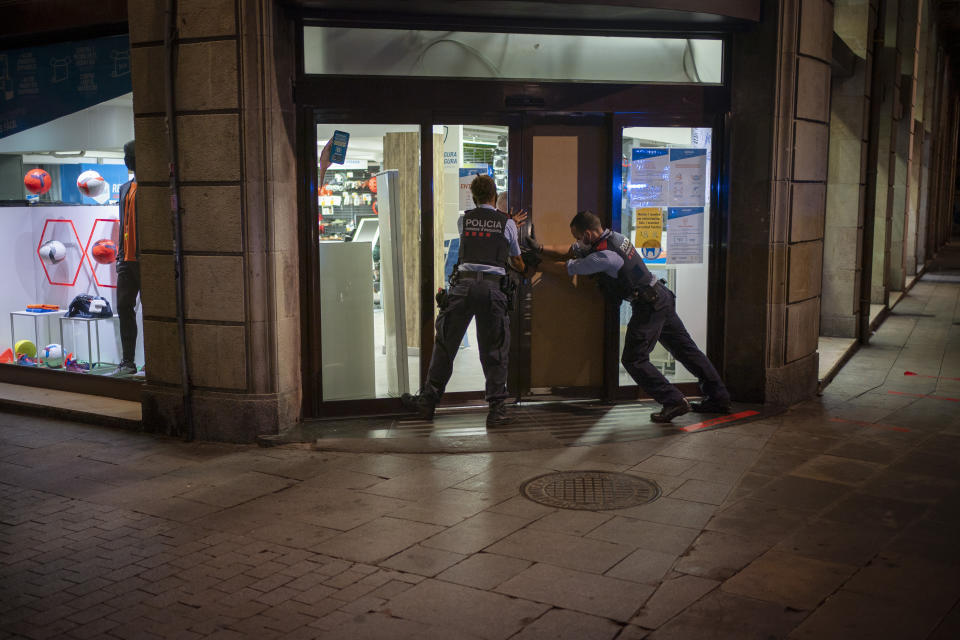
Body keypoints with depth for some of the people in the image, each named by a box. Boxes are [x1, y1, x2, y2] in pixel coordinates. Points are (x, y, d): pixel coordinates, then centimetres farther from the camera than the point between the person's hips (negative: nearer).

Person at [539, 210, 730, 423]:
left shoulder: (603, 256, -23)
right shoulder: (611, 236, 4)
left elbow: (566, 269, -12)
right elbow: (570, 253, 14)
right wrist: (541, 250, 8)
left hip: (648, 307, -10)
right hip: (663, 296, 10)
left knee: (634, 360, -3)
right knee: (685, 349, 14)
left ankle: (674, 401, -5)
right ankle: (719, 398, 21)